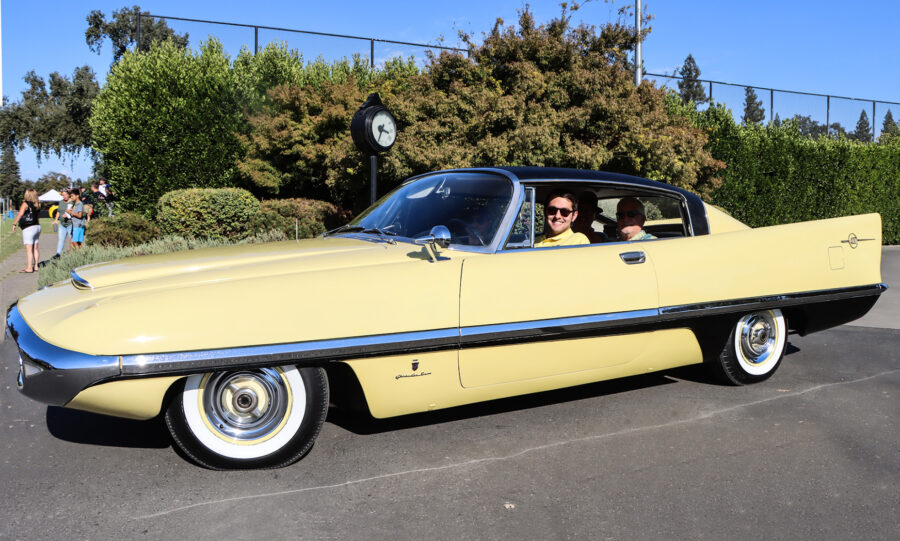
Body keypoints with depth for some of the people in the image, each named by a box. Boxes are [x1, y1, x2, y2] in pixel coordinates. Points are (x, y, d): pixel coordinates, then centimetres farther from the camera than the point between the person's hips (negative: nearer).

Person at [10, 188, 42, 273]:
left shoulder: (26, 203, -11)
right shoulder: (37, 205, 11)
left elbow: (20, 214, -24)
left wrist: (14, 224, -23)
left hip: (28, 228, -7)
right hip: (37, 227, 8)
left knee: (29, 249, -6)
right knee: (35, 248, 12)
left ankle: (29, 268, -6)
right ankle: (36, 266, 16)